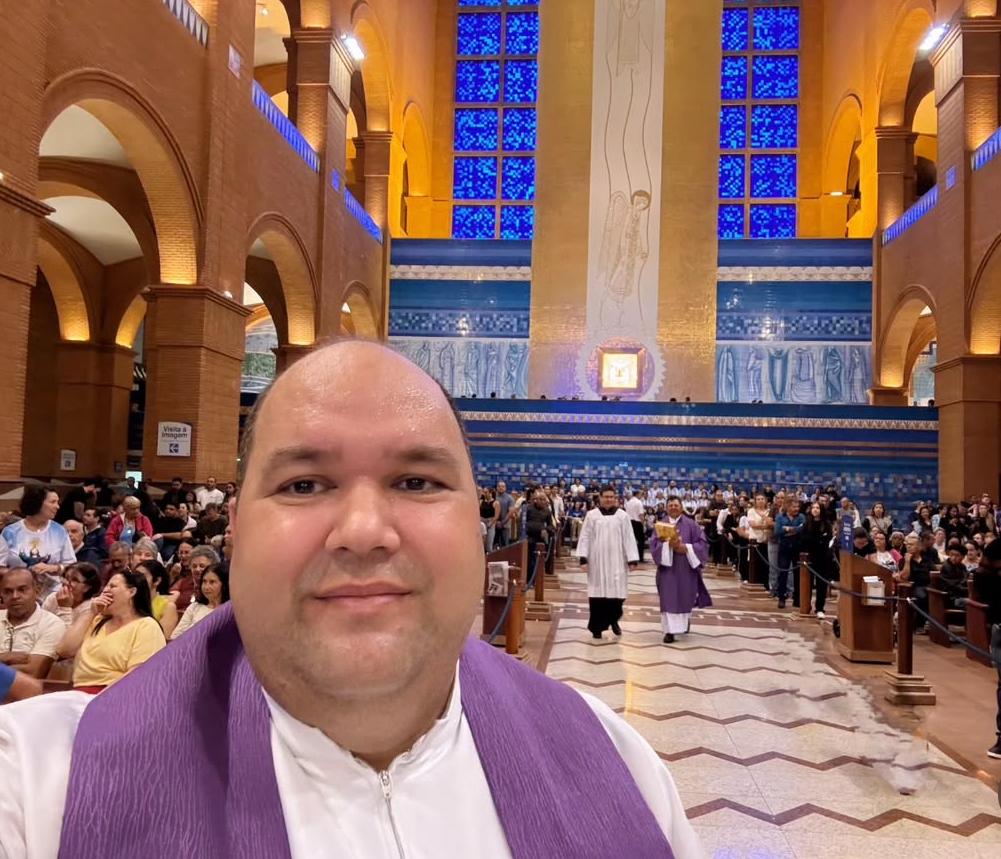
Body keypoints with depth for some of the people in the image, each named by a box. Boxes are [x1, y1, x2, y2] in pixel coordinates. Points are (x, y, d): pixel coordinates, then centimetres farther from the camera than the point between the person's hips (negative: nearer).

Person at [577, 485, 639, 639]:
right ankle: (597, 627, 9)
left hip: (617, 561, 1)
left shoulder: (622, 516, 3)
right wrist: (583, 559, -7)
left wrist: (632, 559, -5)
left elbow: (629, 538, 1)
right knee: (598, 593, 1)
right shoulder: (592, 515, 2)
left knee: (617, 592, 2)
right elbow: (585, 538, 1)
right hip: (597, 561, 0)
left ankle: (613, 619, 27)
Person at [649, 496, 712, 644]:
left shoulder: (691, 524, 1)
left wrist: (686, 547, -18)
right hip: (667, 567, 0)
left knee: (685, 597, 11)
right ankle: (670, 630, -3)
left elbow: (702, 543, -4)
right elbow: (654, 544, -5)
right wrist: (668, 544, -23)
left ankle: (686, 620, 39)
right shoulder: (660, 525, 4)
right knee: (669, 599, -4)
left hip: (686, 568, 0)